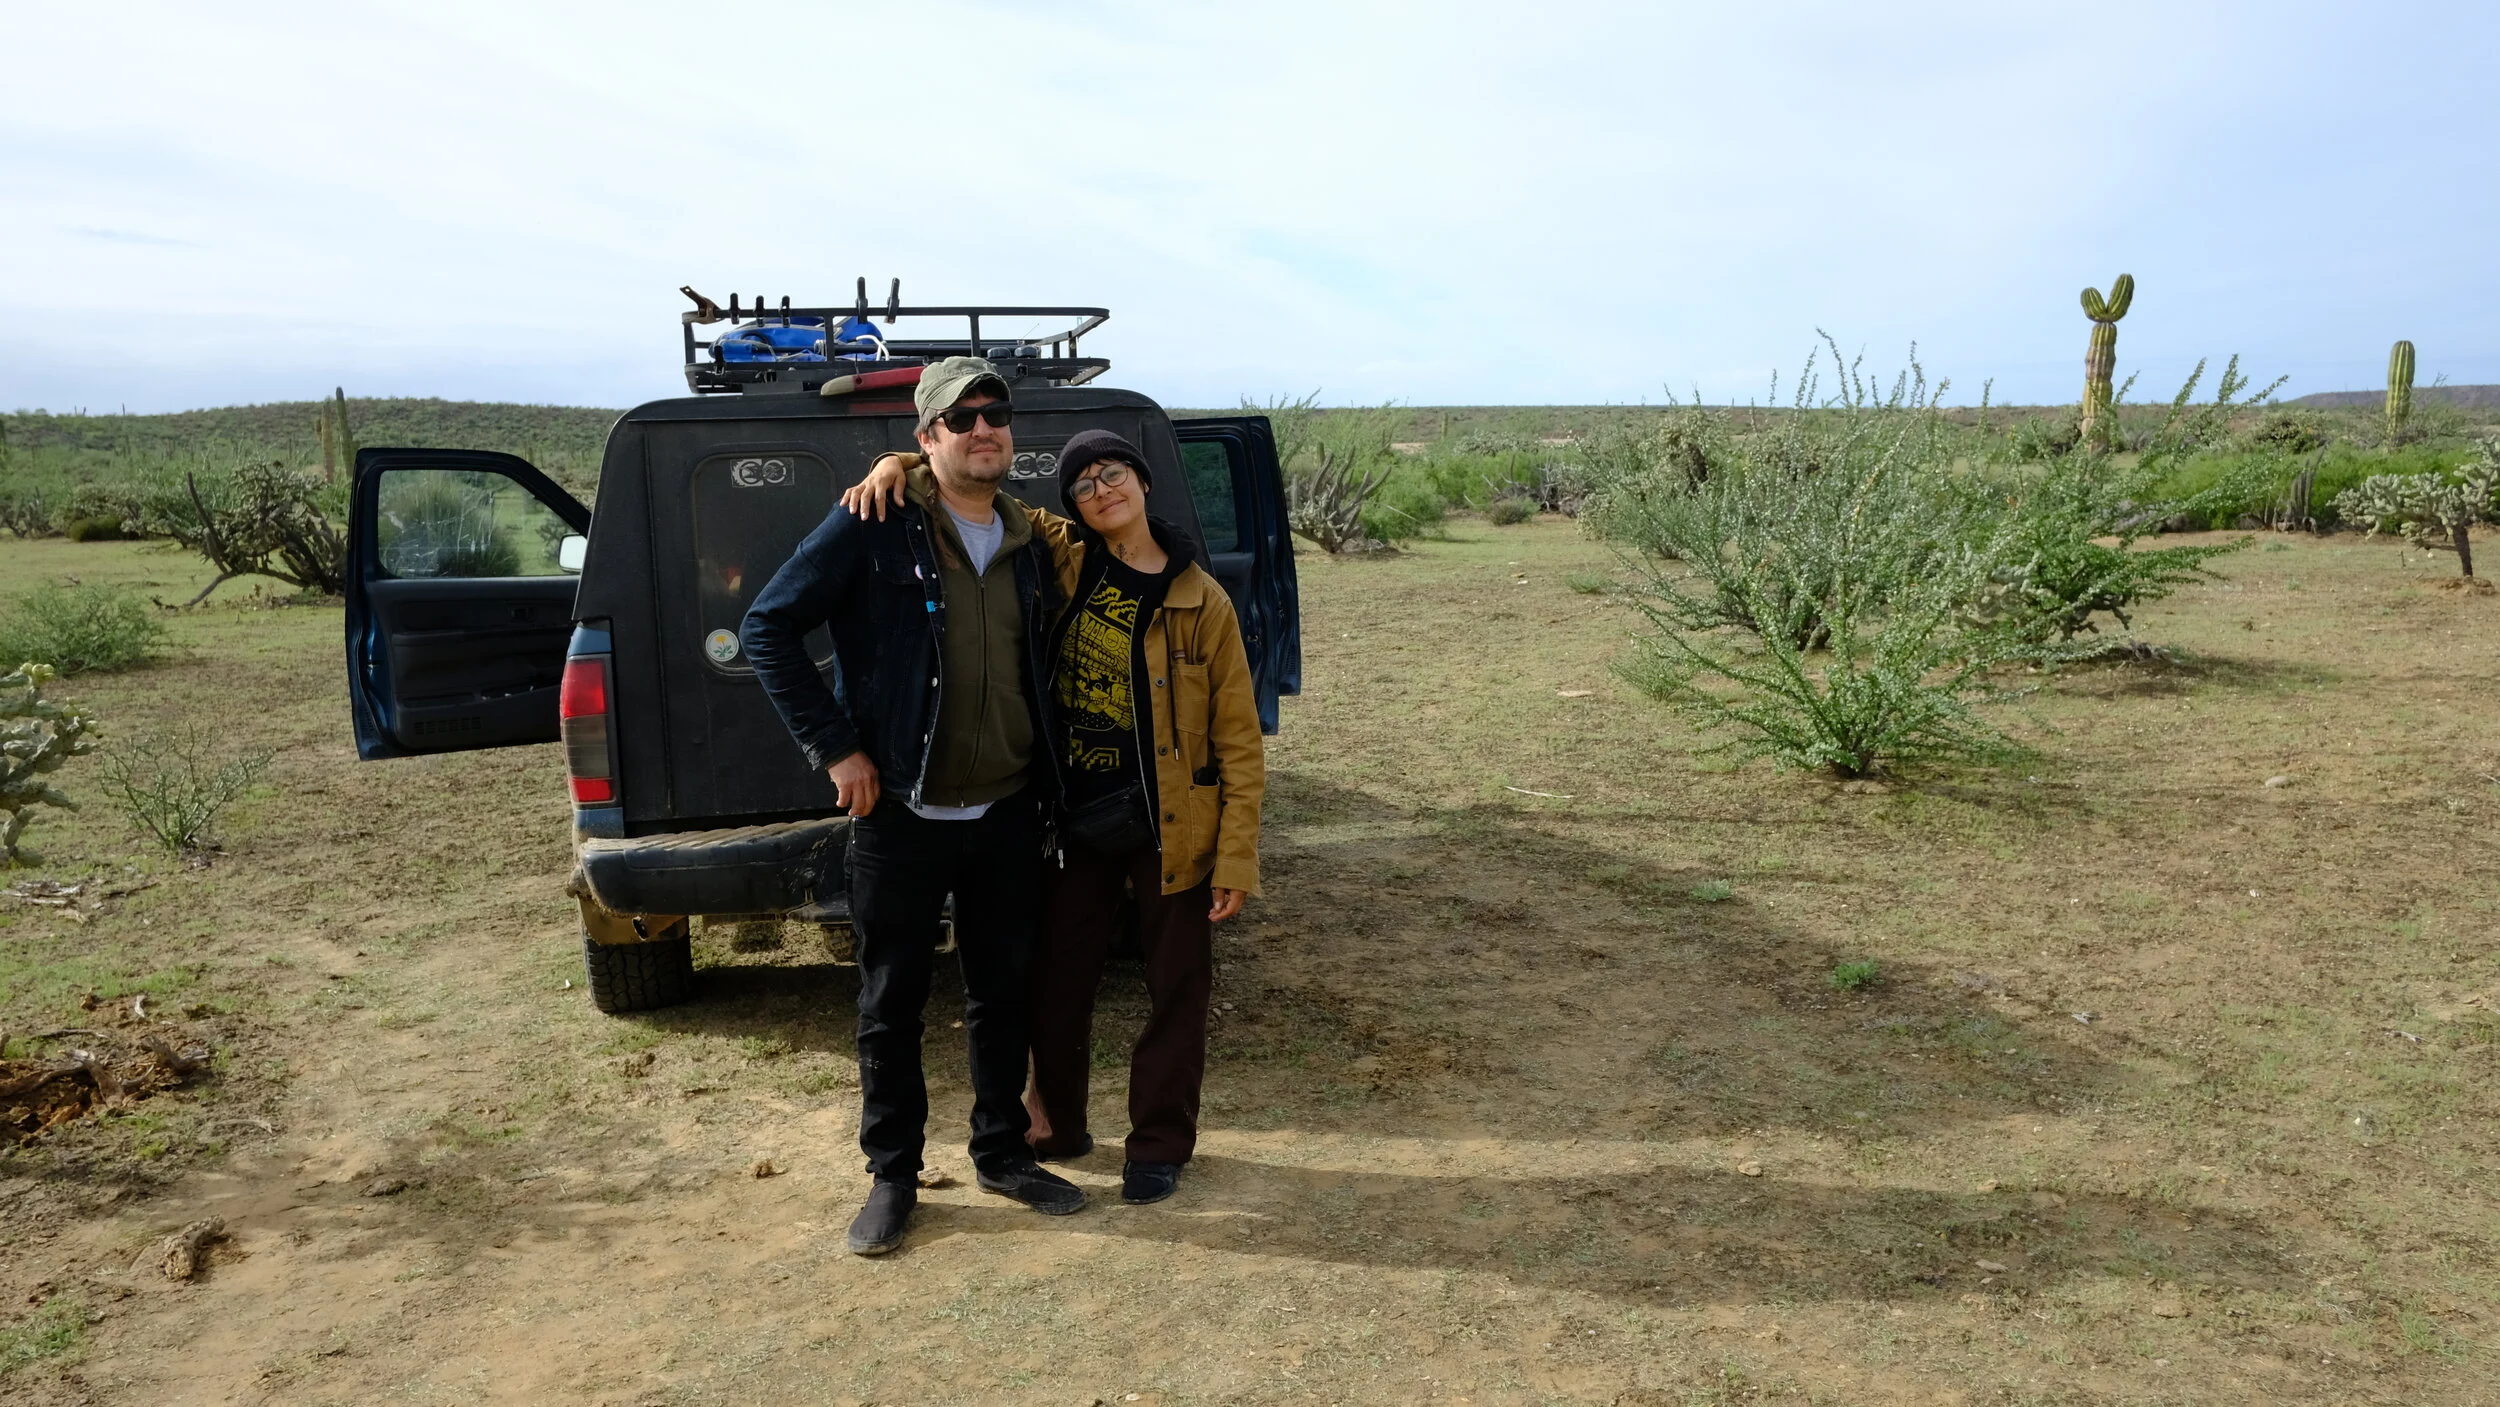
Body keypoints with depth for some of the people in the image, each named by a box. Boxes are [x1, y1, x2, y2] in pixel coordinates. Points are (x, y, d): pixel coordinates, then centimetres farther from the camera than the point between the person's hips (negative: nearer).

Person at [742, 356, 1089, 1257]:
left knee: (1004, 992, 15)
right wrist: (835, 747, -13)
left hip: (1006, 814, 5)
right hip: (900, 815, -4)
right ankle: (893, 1175, 26)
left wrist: (1046, 776, 10)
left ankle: (1003, 1154, 33)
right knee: (892, 1004, 9)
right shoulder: (874, 527, -9)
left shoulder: (1029, 546, 7)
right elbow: (768, 629, -10)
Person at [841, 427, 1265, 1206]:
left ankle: (1159, 1144, 28)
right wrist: (899, 465, -11)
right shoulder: (1058, 563, -1)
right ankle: (1056, 1126, 36)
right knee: (1058, 981, 14)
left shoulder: (1202, 602, -7)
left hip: (1170, 827, -2)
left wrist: (1236, 857, -10)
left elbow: (1238, 739, -6)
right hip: (1074, 822, 3)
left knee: (1175, 991, 9)